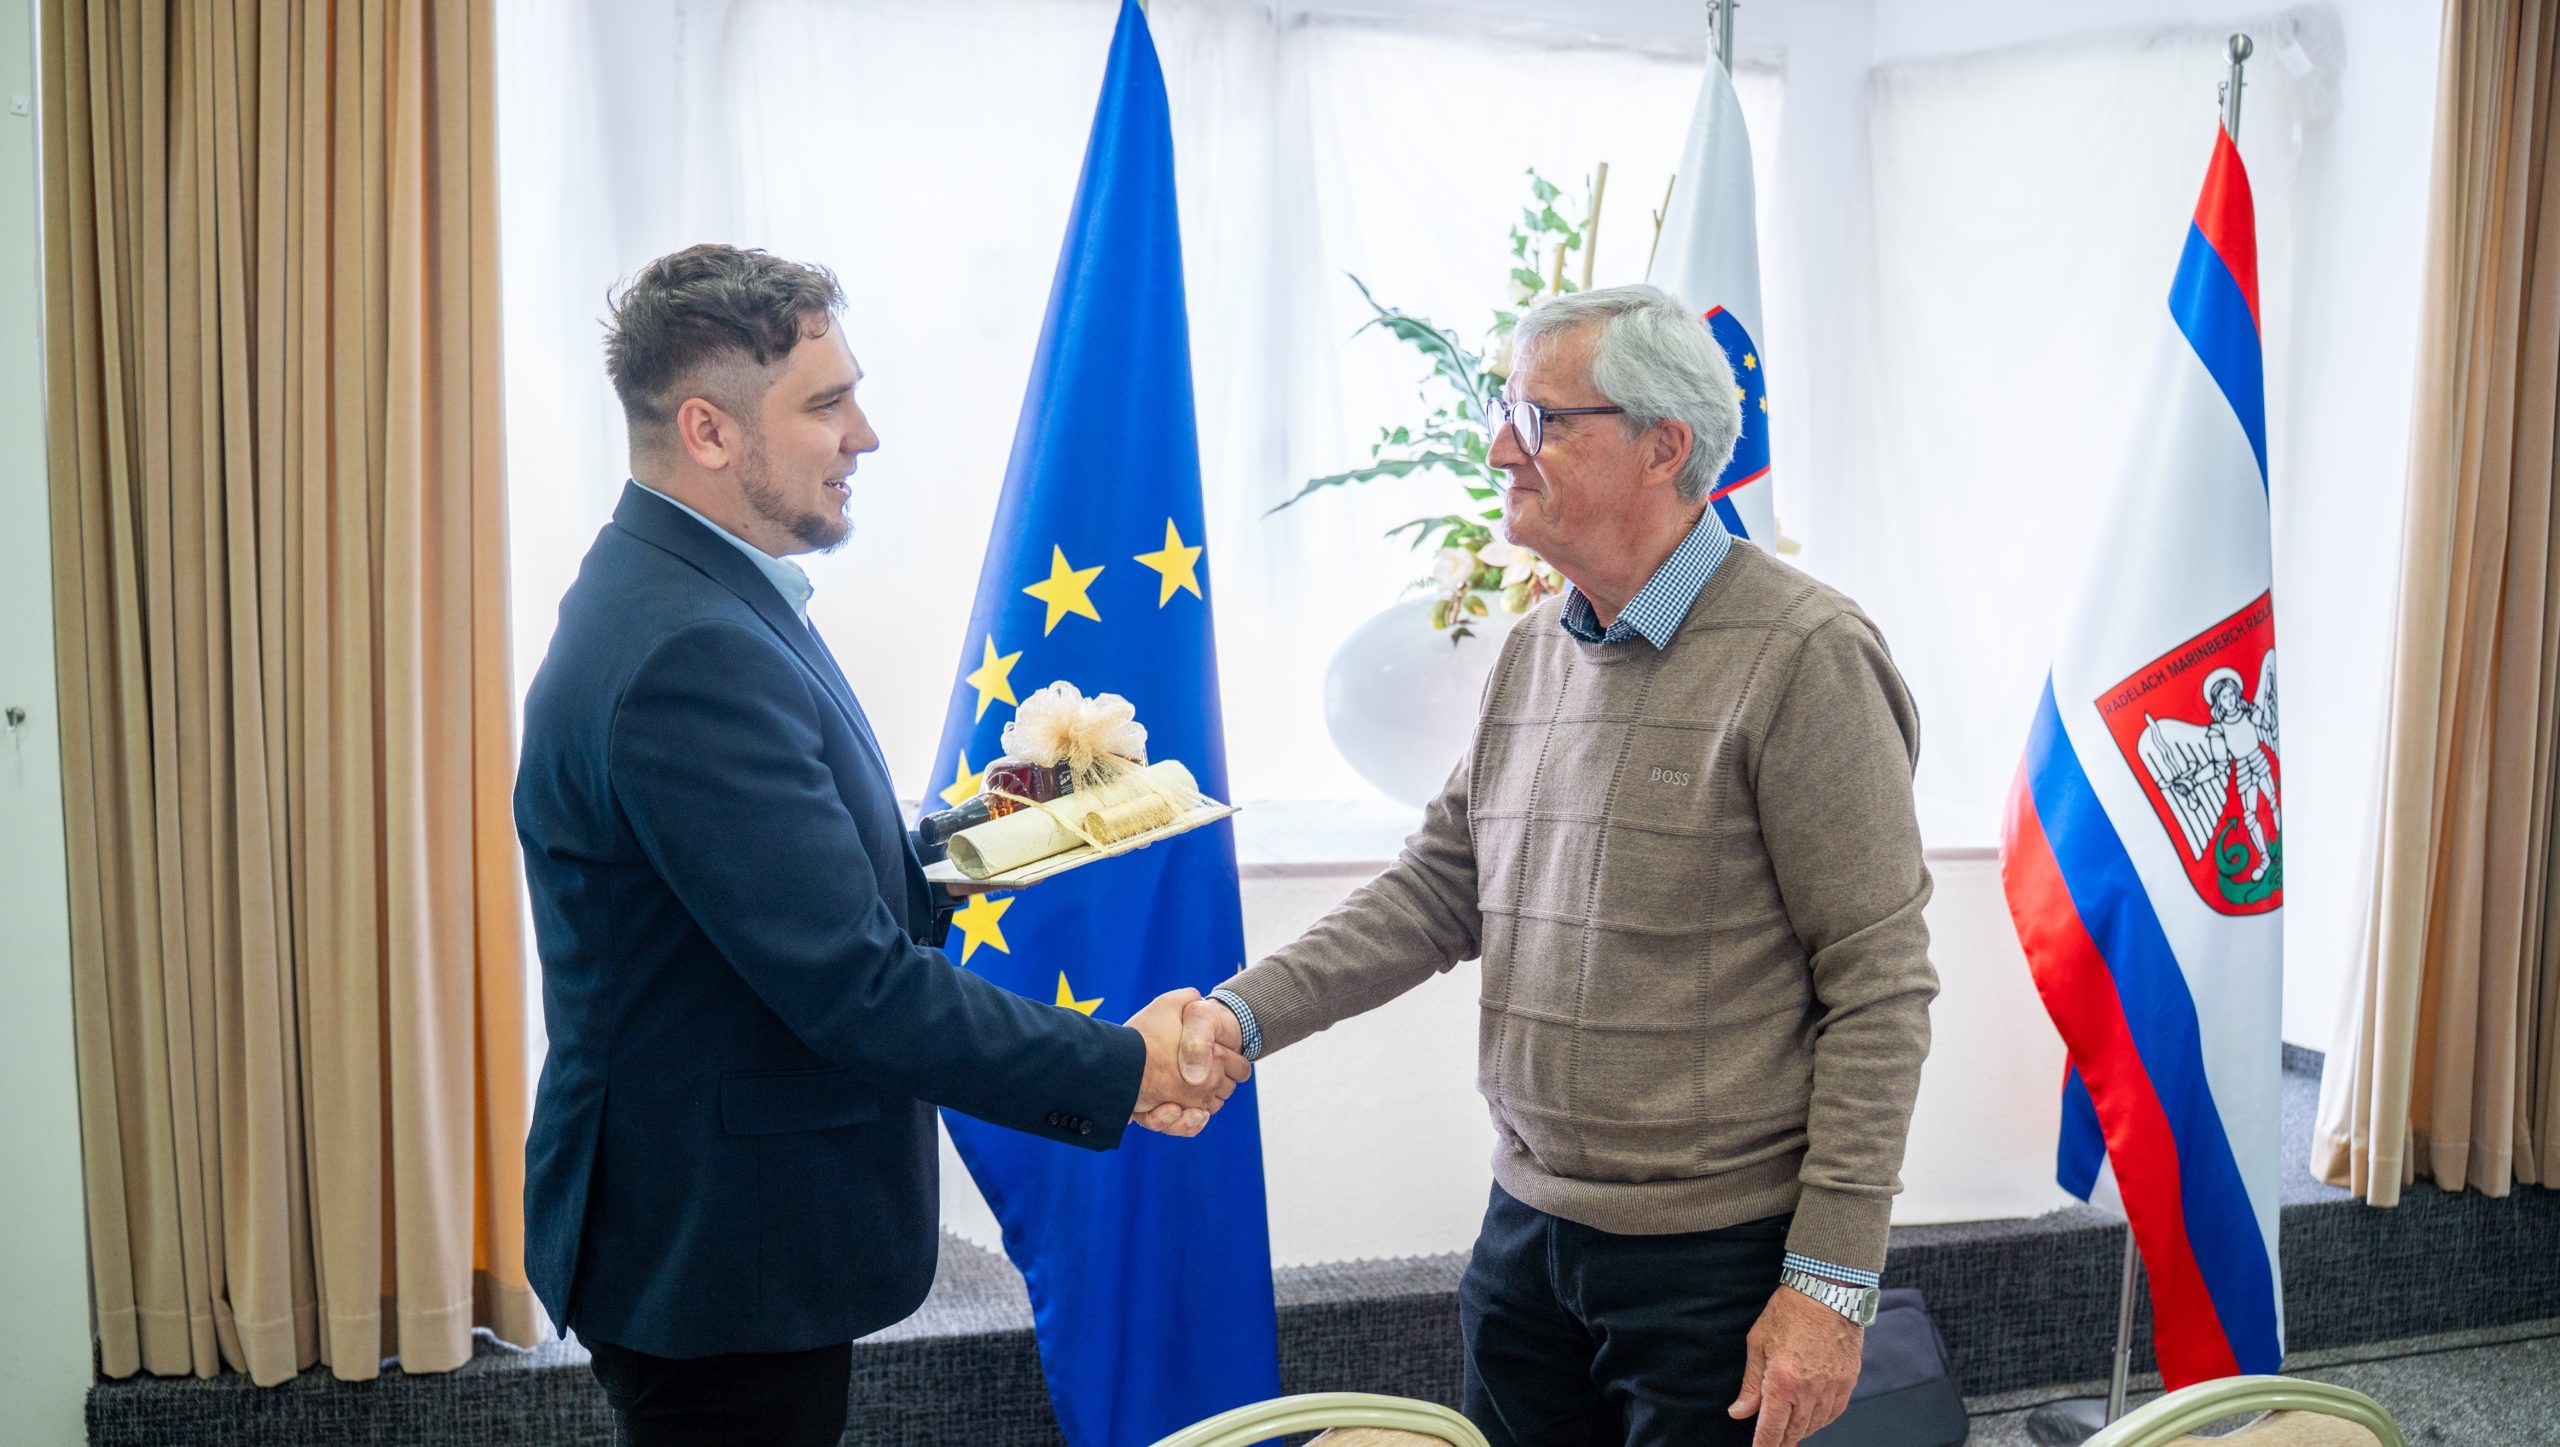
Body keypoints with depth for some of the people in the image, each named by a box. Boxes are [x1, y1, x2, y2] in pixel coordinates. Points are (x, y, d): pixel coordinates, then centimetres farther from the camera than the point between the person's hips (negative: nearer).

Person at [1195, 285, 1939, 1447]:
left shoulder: (1801, 655, -15)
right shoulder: (1532, 652, 9)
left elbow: (1878, 989, -15)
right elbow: (1438, 890, 11)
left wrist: (1831, 1280, -16)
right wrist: (1245, 1014, -3)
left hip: (1714, 1261, -7)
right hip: (1527, 1227, 7)